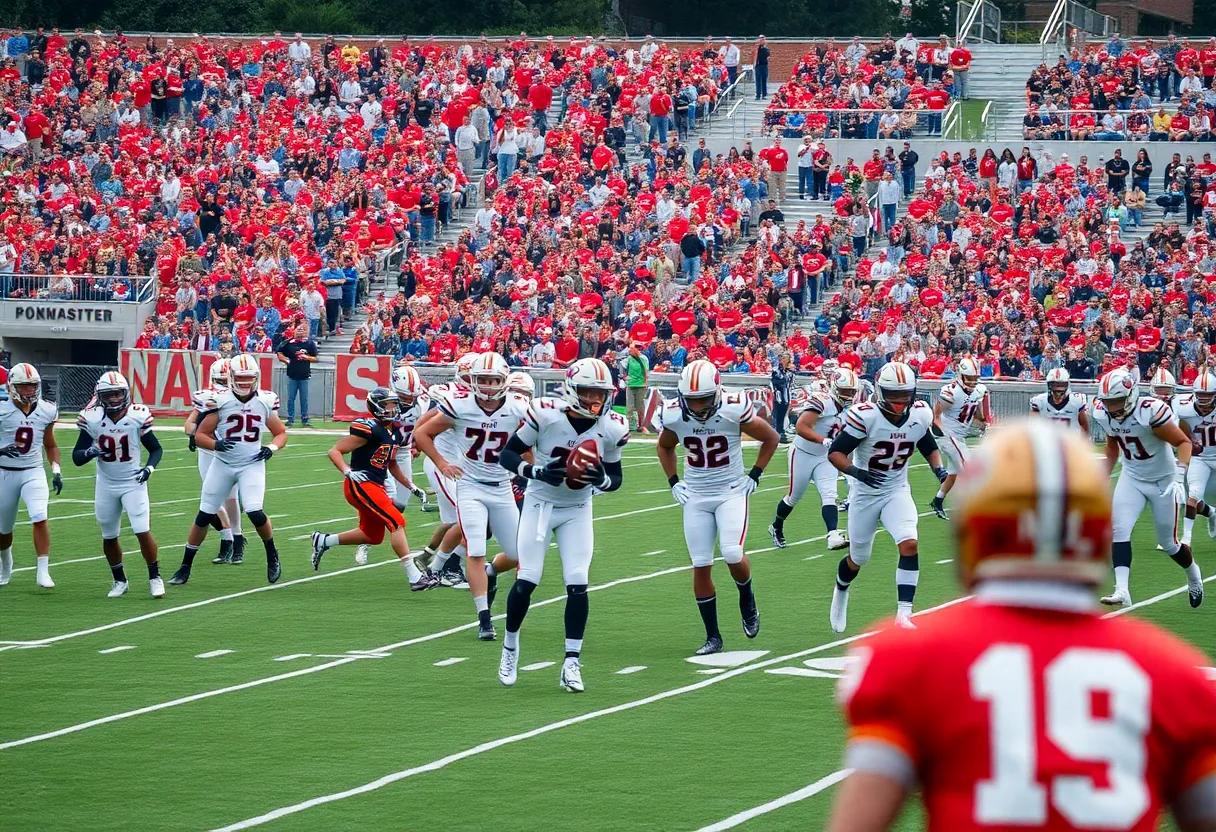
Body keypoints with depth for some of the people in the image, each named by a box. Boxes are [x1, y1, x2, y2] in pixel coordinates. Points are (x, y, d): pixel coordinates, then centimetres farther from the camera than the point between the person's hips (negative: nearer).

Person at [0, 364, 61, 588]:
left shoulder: (46, 411, 0)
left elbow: (50, 445, 14)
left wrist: (56, 471, 3)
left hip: (33, 472, 1)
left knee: (40, 518, -20)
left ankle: (43, 572, -18)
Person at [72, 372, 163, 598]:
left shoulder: (137, 417, -12)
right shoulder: (92, 419, -10)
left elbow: (156, 449, 1)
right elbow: (76, 457, -6)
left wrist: (149, 468, -18)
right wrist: (89, 452, -28)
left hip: (133, 483, -2)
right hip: (106, 484, 2)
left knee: (143, 531, -12)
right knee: (109, 536, 10)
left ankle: (155, 578, 4)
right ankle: (119, 581, 28)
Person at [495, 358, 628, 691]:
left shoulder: (611, 428, -12)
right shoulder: (546, 414, -21)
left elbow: (616, 477, 1)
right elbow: (507, 455, -14)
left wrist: (602, 479, -23)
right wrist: (538, 471, -32)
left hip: (577, 511, 2)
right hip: (539, 504, -2)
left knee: (578, 584, -8)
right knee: (526, 581, -5)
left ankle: (572, 664, -2)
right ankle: (510, 647, 19)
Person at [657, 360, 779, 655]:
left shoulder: (734, 411, -19)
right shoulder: (674, 415, -9)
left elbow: (771, 438, -2)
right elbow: (665, 446, 15)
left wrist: (754, 476, -5)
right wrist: (674, 482, 5)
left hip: (731, 492, -3)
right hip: (696, 497, 3)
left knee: (732, 555, -20)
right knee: (701, 566, -1)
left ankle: (747, 600, 14)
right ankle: (712, 636, 10)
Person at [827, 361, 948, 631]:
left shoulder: (920, 416, -8)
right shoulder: (865, 416, -23)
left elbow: (930, 448, 11)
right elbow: (835, 452, -21)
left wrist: (939, 469, -8)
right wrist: (856, 471, -39)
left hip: (897, 491, 2)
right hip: (865, 494, -2)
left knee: (909, 543, -22)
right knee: (858, 558, 13)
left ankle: (904, 615, -20)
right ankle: (841, 591, 48)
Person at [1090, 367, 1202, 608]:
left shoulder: (1151, 412, -29)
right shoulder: (1103, 414, -10)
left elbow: (1183, 442, -21)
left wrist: (1179, 474, -34)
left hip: (1163, 480, -4)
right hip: (1131, 478, 4)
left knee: (1169, 544, 8)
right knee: (1120, 531, -16)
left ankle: (1193, 574, 39)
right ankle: (1122, 590, -19)